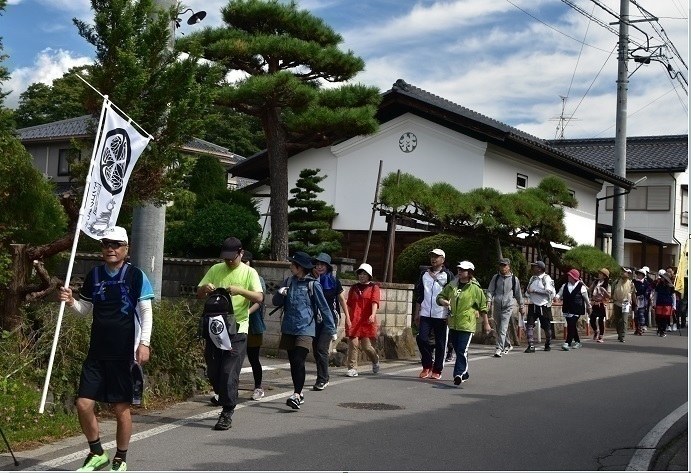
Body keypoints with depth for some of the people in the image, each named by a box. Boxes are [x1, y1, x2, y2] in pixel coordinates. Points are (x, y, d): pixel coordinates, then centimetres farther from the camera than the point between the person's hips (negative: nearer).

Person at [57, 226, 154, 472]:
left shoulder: (136, 276, -6)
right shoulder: (94, 275, 7)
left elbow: (146, 312, -7)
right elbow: (85, 309, 16)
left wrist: (144, 343, -15)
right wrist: (71, 302, -5)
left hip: (125, 354, -4)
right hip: (97, 352, 4)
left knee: (122, 408, 3)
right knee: (84, 404, 0)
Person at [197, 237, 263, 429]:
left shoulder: (249, 273, -1)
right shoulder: (215, 270, 9)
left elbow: (259, 298, -13)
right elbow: (199, 294, 10)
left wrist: (240, 291, -29)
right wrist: (204, 288, -14)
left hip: (237, 329, -4)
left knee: (229, 372, -7)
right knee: (212, 371, 10)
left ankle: (227, 413, 1)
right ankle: (225, 398, 33)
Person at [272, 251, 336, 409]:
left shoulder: (313, 284, -6)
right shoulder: (288, 281, 7)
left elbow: (324, 307, -3)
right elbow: (277, 302, 9)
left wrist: (331, 329, -2)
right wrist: (280, 293, -14)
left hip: (305, 329, -5)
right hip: (288, 329, 5)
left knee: (298, 362, -15)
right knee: (293, 363, 12)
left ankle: (297, 395, -16)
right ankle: (298, 394, 24)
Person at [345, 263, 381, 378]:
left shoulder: (374, 288, 4)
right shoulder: (354, 288, 15)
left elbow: (375, 302, -11)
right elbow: (349, 304, 14)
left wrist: (373, 314, -28)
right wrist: (347, 318, 3)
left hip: (367, 321, -2)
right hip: (353, 321, 2)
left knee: (366, 346, -1)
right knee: (353, 344, -7)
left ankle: (375, 360, 30)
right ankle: (352, 369, -2)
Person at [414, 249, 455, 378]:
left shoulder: (448, 275, 1)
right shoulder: (424, 274, 13)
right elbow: (419, 295, 16)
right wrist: (416, 313, 12)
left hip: (441, 315, -3)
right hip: (425, 314, 3)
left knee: (440, 343, 2)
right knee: (421, 338, -8)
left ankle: (437, 370, 13)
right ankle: (427, 365, 10)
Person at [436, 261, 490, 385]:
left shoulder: (475, 288, -4)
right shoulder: (451, 286, 9)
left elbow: (483, 307, 0)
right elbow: (440, 296, 16)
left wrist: (486, 323, 2)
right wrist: (443, 301, -8)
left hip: (467, 325, -5)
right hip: (453, 324, 6)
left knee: (462, 350, -14)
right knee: (458, 350, 14)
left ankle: (459, 373, -15)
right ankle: (464, 374, 27)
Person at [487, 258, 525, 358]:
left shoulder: (514, 279, 3)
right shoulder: (495, 277, 6)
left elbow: (518, 294, 11)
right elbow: (490, 290, 5)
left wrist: (521, 307, 17)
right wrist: (489, 301, -13)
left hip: (508, 307, -3)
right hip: (496, 306, 3)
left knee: (503, 328, -15)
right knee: (499, 329, 14)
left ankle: (499, 348, -19)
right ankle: (507, 345, 33)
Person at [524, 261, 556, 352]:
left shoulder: (546, 278, -8)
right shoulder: (532, 278, 13)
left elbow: (548, 291, -19)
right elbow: (529, 290, 26)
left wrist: (534, 291, -19)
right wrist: (528, 292, 2)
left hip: (544, 306, -5)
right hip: (533, 306, 5)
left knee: (546, 327, 8)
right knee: (529, 325, -9)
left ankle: (547, 344, 28)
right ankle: (531, 346, -10)